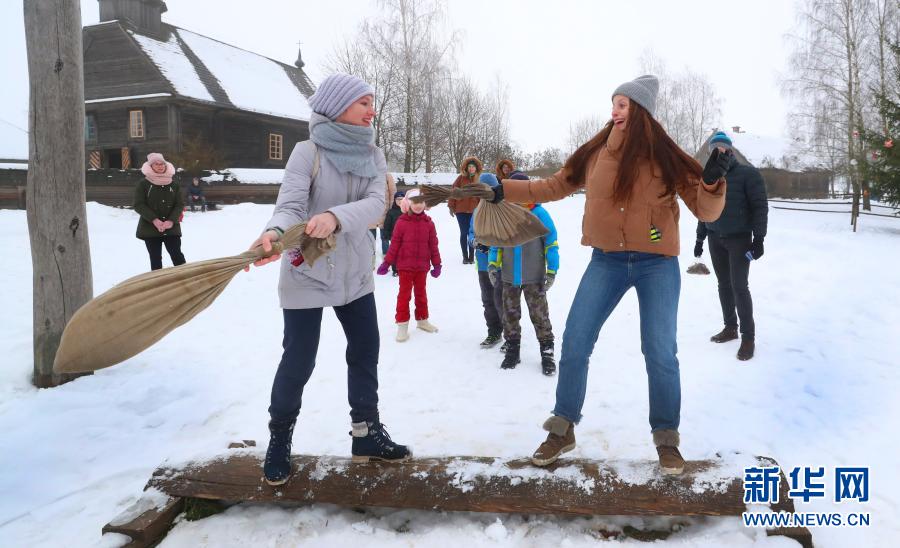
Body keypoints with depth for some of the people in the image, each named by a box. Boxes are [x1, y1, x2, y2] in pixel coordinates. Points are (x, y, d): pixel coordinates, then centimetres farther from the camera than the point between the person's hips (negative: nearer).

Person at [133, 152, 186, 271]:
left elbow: (180, 205, 1)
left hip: (171, 228, 1)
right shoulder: (143, 184, -3)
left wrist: (171, 221, -16)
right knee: (155, 258, 5)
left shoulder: (174, 185, 4)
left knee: (177, 255, -2)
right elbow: (138, 205, -8)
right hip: (150, 228, -1)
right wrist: (154, 220, -19)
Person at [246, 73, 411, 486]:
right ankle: (279, 439, 25)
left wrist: (335, 216, -39)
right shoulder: (308, 152, -14)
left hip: (354, 273, 6)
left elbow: (375, 204, -18)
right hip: (307, 274, -5)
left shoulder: (372, 155, -1)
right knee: (298, 362, 2)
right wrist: (274, 233, -49)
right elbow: (289, 206, -25)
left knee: (365, 353, 13)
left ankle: (367, 435, 30)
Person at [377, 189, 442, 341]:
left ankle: (422, 320, 32)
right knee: (404, 294, 3)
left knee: (421, 293, 17)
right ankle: (402, 325, 9)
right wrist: (387, 262, -6)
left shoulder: (428, 223, -1)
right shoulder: (401, 222, -9)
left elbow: (433, 245, 3)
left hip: (422, 265, 3)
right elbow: (394, 244, -6)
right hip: (405, 265, -3)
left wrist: (436, 264, 4)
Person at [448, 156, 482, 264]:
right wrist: (451, 206, -2)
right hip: (461, 210, 0)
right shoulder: (461, 178, 0)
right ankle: (465, 256, 13)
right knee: (464, 233, 5)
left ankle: (471, 256, 15)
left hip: (474, 210, 0)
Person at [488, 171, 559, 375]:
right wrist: (494, 265, 4)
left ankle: (547, 352, 15)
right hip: (509, 276, 3)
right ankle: (512, 349, 28)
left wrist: (551, 270, -8)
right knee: (510, 314, 13)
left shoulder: (539, 213, -8)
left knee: (539, 314, 4)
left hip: (534, 277, -3)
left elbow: (551, 242, -5)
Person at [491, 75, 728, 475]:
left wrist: (712, 181, -24)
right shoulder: (596, 152, 1)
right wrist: (504, 190, 9)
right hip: (607, 261, 2)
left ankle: (666, 439, 20)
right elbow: (555, 186, 12)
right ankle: (563, 429, 19)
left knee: (660, 354, 0)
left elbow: (705, 211, -5)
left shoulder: (666, 156, -6)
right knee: (573, 346, 2)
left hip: (657, 264, -2)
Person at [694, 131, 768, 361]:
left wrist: (759, 238, -16)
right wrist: (699, 239, 15)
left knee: (739, 286, -9)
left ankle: (748, 337, -1)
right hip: (715, 240, 5)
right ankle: (730, 328, 21)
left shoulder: (747, 174, -7)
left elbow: (760, 206, -10)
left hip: (739, 239, -5)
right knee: (724, 284, 9)